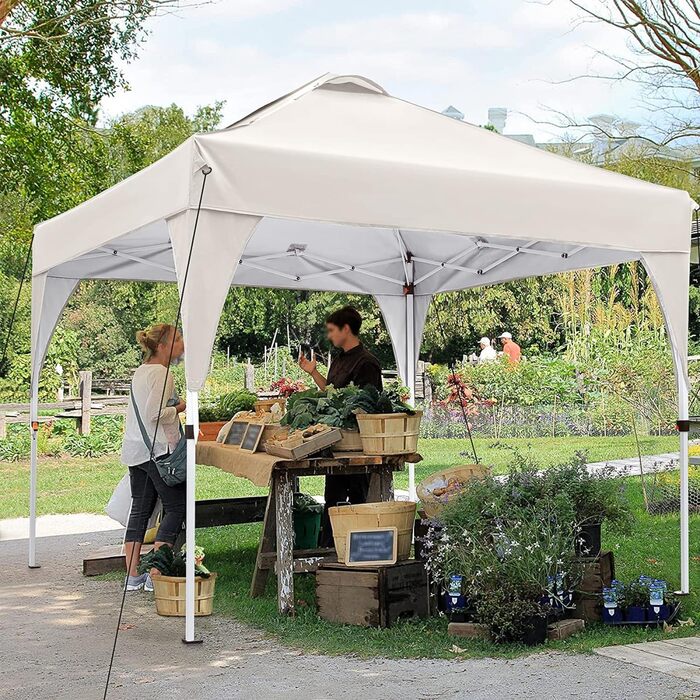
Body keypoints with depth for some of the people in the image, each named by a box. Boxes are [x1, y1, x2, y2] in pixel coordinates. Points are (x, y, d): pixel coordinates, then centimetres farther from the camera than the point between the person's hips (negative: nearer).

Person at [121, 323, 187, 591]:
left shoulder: (139, 372, 16)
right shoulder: (161, 372, -13)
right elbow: (155, 413, -21)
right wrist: (182, 407, -7)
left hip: (134, 451, 9)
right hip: (158, 449, -9)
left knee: (139, 509, 10)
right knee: (176, 507, -3)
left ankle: (133, 576, 10)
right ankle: (155, 574, -8)